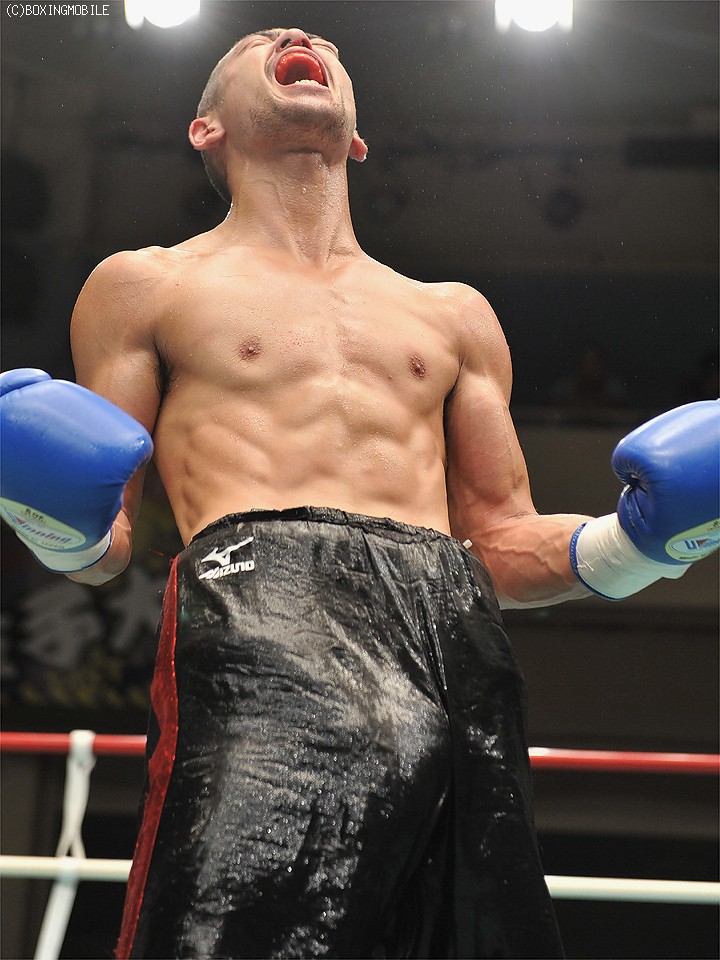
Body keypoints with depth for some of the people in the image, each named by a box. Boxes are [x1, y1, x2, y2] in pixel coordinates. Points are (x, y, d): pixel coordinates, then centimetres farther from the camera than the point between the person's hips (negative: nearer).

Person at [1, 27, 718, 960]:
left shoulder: (454, 317, 31)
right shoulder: (148, 287, 21)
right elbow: (104, 546, 16)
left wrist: (632, 543, 6)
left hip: (456, 634, 3)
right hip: (256, 603, -3)